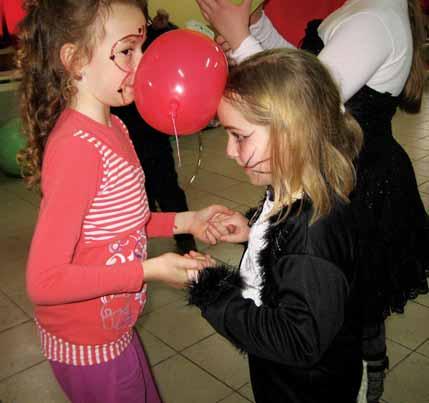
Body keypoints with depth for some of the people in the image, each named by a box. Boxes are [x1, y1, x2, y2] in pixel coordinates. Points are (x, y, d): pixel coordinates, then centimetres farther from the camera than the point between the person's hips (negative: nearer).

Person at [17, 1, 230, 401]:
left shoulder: (110, 128, -2)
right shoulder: (77, 147, -29)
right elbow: (44, 281, -28)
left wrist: (183, 221, -2)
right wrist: (150, 270, -25)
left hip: (112, 329, 8)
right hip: (88, 346, -8)